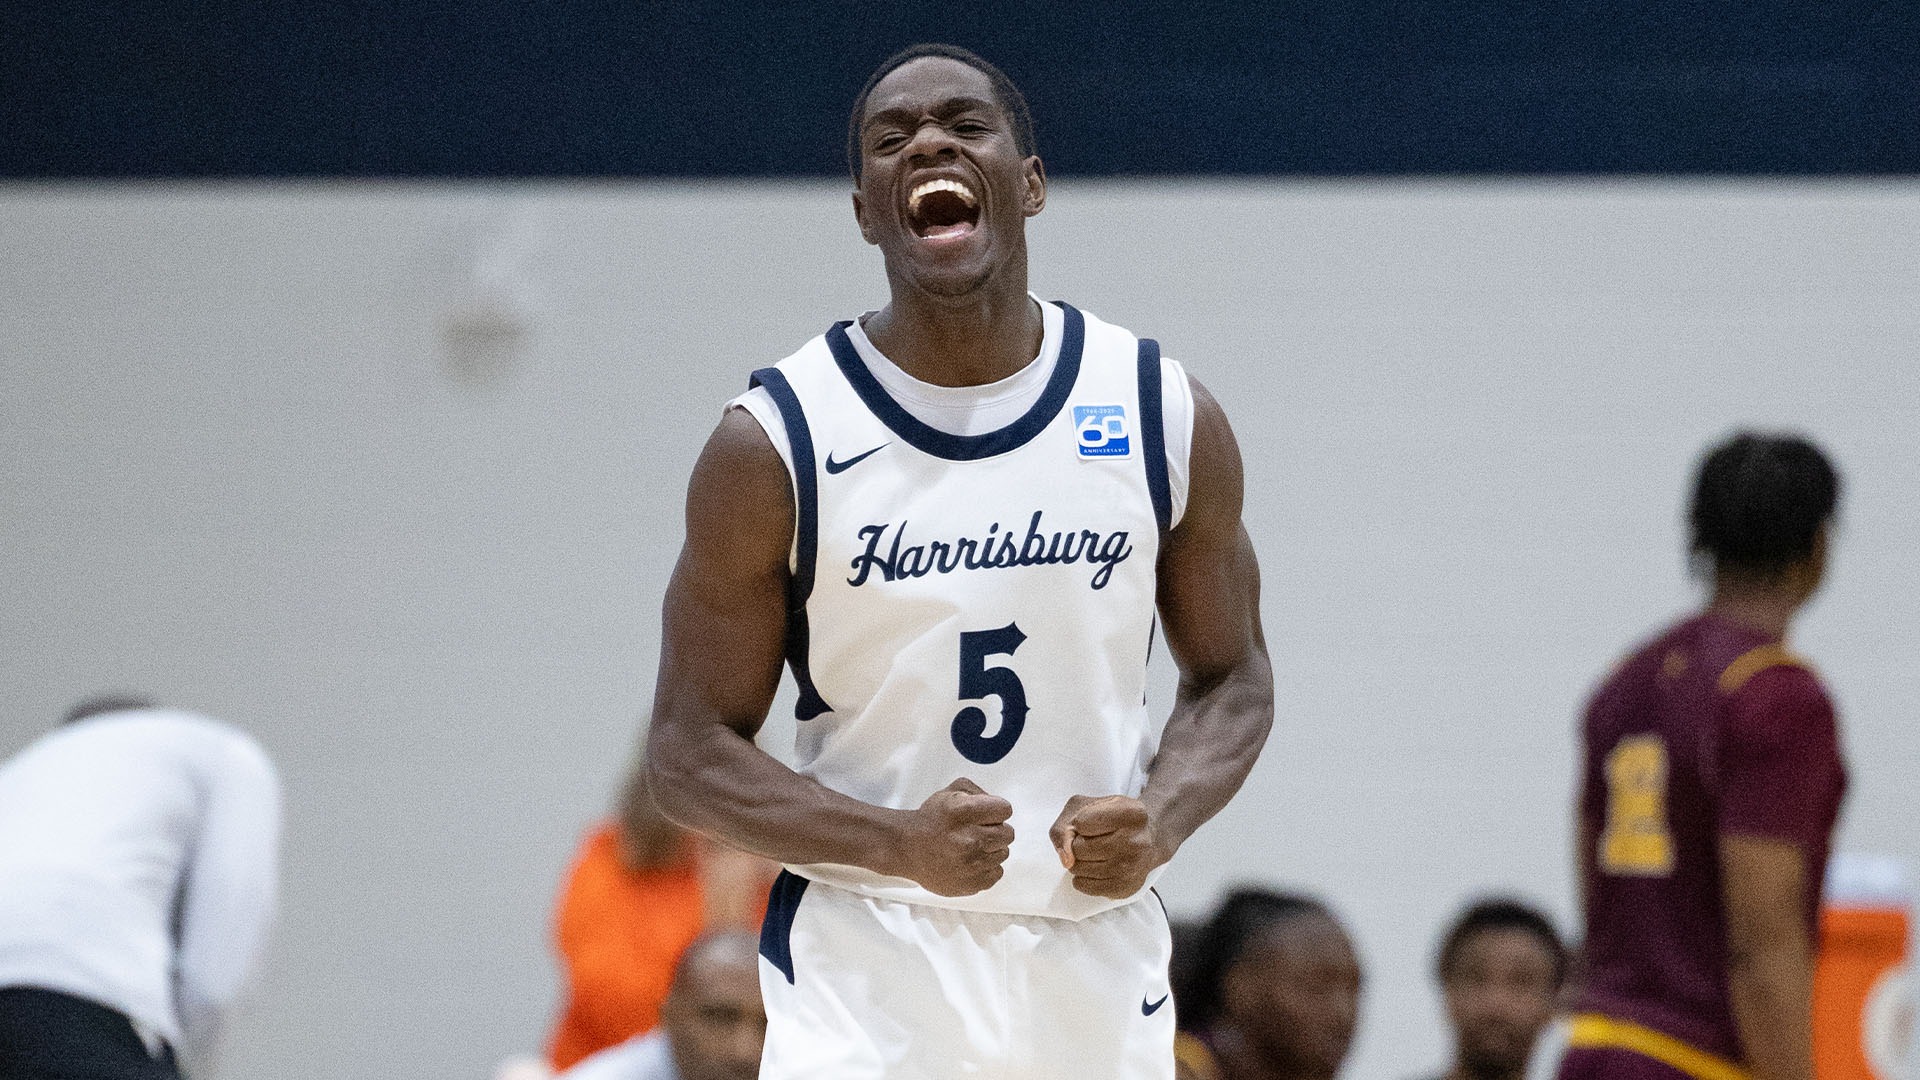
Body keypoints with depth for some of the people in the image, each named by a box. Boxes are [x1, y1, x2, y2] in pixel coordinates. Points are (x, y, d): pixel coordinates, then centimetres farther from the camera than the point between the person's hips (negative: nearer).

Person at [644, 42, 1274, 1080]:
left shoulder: (1166, 416, 1)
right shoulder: (772, 443, -7)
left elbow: (1231, 680, 12)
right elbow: (689, 748, -5)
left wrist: (1159, 822, -10)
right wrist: (897, 843, -21)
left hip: (1094, 952, 3)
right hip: (865, 971, -3)